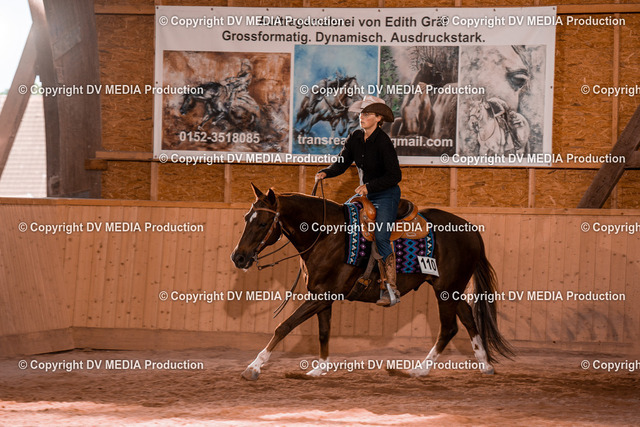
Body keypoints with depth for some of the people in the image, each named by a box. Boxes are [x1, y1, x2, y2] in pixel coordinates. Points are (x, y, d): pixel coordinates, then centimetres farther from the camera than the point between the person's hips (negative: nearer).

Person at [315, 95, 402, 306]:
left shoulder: (383, 141, -20)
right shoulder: (355, 138, 1)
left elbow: (394, 176, -21)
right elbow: (342, 163, 4)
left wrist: (369, 186, -27)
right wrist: (326, 173, -15)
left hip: (386, 195, -7)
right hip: (366, 195, 7)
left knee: (381, 237, -17)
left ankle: (392, 290, -15)